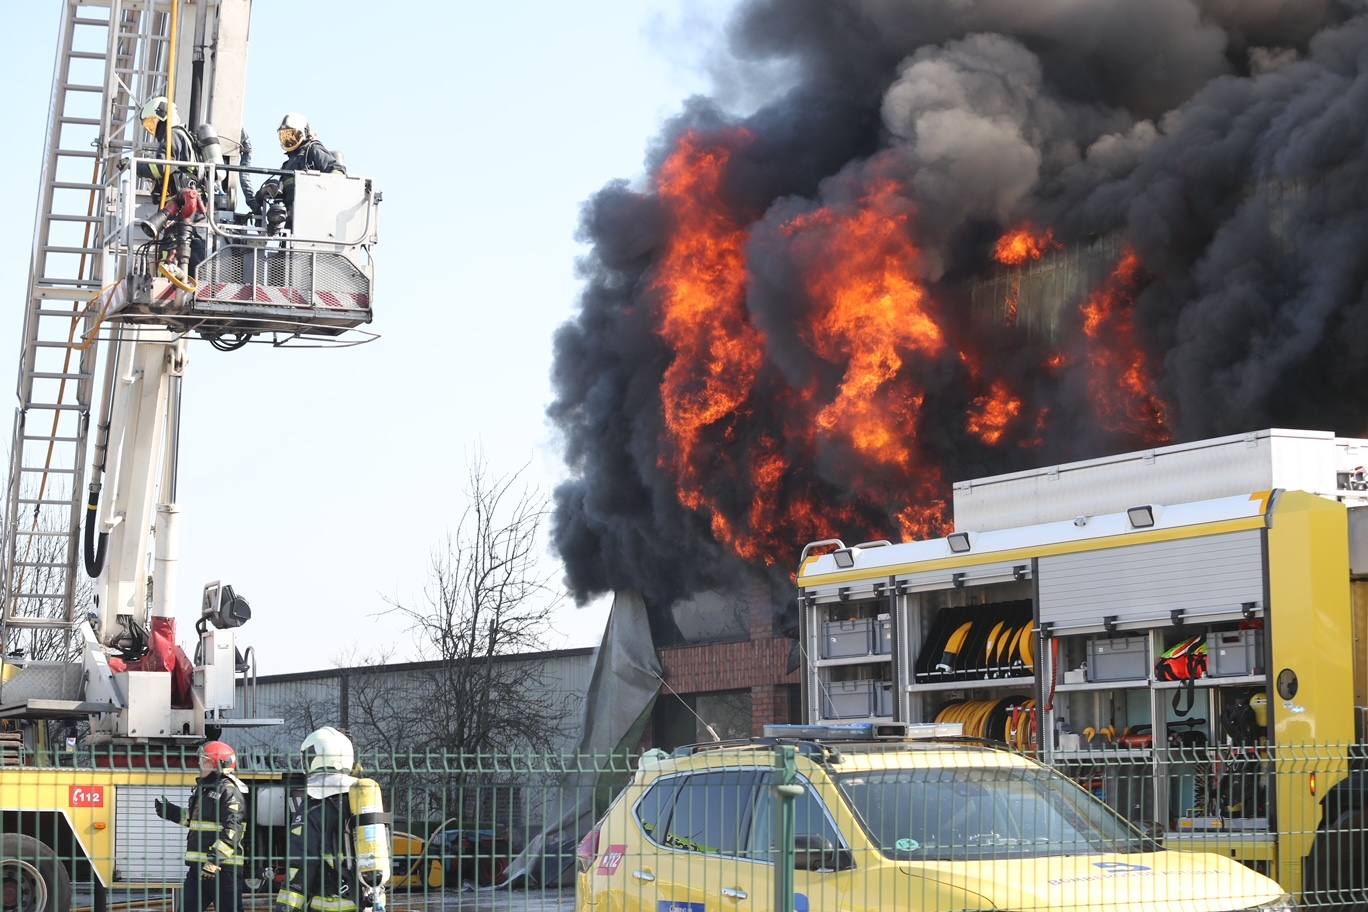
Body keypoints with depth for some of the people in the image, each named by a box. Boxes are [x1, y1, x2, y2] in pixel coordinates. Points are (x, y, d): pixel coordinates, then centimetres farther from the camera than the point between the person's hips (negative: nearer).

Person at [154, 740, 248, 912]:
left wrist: (215, 859, -29)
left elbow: (232, 830, -23)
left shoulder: (229, 790, -14)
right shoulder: (202, 788, 17)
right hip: (199, 866, 10)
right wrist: (168, 810, 24)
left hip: (223, 867, -9)